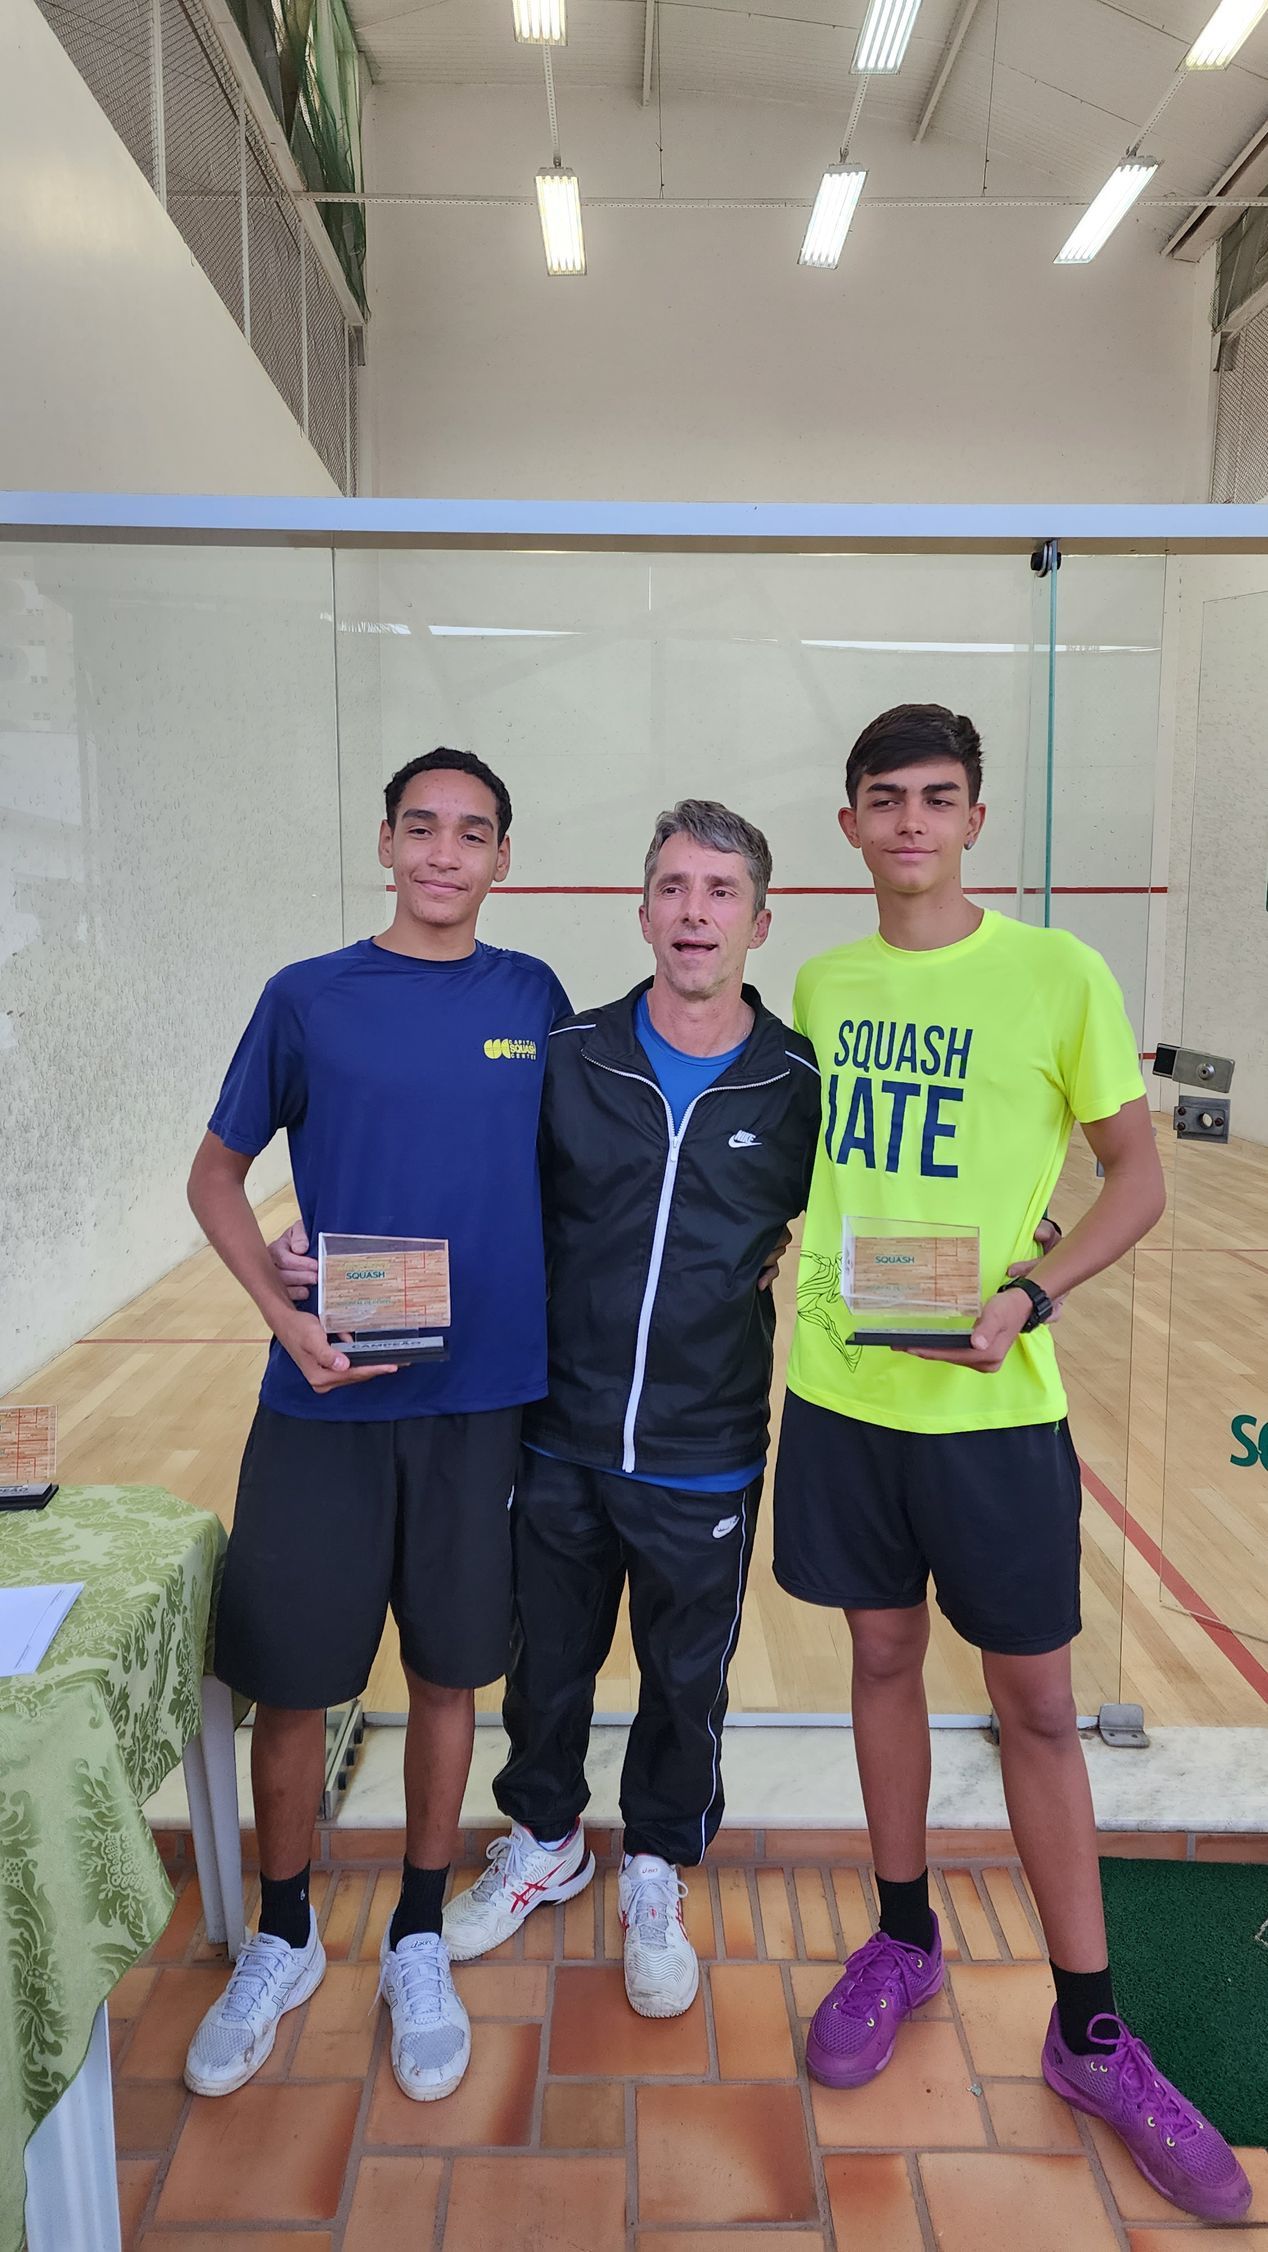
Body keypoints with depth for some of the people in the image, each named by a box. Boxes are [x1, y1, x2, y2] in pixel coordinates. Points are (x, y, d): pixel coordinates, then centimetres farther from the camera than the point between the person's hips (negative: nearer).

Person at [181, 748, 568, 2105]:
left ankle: (419, 1943, 35)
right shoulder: (308, 998, 0)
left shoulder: (534, 999, 4)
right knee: (290, 1683, 9)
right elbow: (215, 1175, 6)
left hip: (483, 1396, 1)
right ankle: (280, 1944, 35)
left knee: (447, 1675, 13)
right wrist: (285, 1315, -8)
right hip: (324, 1399, -1)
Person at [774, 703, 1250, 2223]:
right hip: (839, 1386, 4)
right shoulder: (821, 984, 5)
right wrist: (779, 1265, 6)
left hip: (992, 1403, -3)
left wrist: (1027, 1291, -17)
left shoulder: (1058, 975, -8)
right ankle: (903, 1943, 38)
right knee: (883, 1658, 17)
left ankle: (1090, 2034, 27)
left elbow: (1137, 1174, -4)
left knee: (1035, 1705, 8)